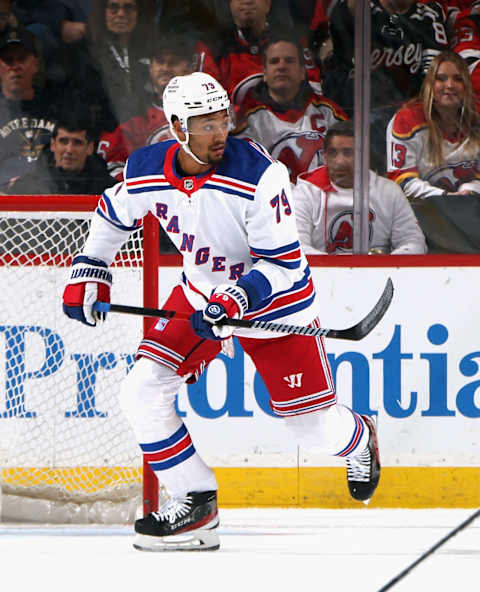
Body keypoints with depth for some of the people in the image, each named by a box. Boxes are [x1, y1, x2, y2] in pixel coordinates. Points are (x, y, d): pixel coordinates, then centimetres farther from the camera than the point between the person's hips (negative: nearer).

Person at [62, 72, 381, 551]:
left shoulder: (259, 175, -29)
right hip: (201, 291, 4)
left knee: (310, 423, 1)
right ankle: (195, 505, -1)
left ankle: (359, 439, 40)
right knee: (143, 390, -11)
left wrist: (238, 297, -40)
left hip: (274, 297, -4)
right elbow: (113, 215, 10)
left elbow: (282, 264, -26)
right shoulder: (145, 171, -15)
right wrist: (88, 271, 7)